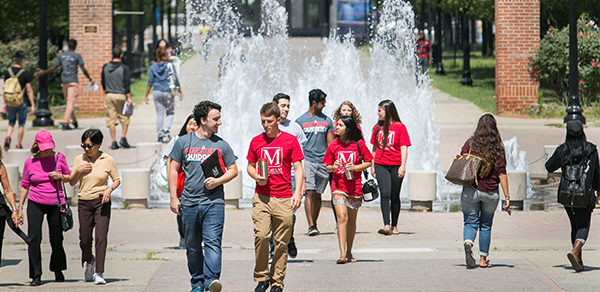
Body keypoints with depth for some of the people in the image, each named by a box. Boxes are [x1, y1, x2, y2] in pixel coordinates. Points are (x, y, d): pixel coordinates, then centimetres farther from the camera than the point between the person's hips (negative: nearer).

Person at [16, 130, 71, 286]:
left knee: (56, 241, 6)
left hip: (56, 203, 0)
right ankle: (36, 275, -9)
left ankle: (57, 270, 32)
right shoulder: (30, 162, 1)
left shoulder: (59, 158, 1)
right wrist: (20, 208, 6)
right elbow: (25, 186, 8)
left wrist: (60, 177, -9)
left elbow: (69, 177, 14)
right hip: (35, 203, 0)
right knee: (34, 238, -13)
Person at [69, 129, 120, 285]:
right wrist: (78, 171, -9)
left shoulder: (108, 160, -2)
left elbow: (117, 180, 5)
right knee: (85, 239, 6)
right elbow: (72, 182, 9)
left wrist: (109, 189, -14)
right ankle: (90, 261, 38)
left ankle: (99, 273, -13)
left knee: (101, 237, -14)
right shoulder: (79, 160, 5)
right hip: (84, 202, 3)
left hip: (101, 202, -3)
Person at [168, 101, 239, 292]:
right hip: (189, 203, 1)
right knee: (192, 246, 6)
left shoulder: (221, 145, 7)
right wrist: (174, 198, 3)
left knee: (213, 242, -15)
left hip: (214, 202, -1)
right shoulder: (184, 142, 6)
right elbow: (173, 169, 10)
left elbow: (233, 170, 12)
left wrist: (218, 181, -7)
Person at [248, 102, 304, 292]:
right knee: (261, 235, -15)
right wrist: (256, 176, -3)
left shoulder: (290, 140, 3)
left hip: (284, 198, -1)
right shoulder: (256, 141, 9)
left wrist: (298, 192, -7)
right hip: (261, 196, 1)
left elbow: (298, 168, 4)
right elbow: (250, 166, 19)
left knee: (281, 241, -1)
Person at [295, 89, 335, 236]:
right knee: (310, 192, -14)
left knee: (318, 194, 6)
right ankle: (310, 225, -19)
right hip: (307, 160, -3)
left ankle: (314, 223, 19)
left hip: (323, 162, 3)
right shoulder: (300, 121, 5)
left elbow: (330, 144, 14)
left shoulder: (327, 121, 13)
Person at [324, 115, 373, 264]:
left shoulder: (359, 144, -2)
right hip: (338, 186, 0)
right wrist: (333, 167, -13)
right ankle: (342, 254, -21)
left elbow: (369, 162, 5)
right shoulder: (333, 145, 2)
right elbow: (328, 167, 10)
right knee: (342, 217, -15)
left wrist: (356, 167, -11)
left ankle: (349, 253, 26)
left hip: (355, 187, 0)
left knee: (352, 220, 10)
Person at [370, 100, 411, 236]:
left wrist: (403, 166, -12)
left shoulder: (400, 127, -1)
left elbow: (404, 148, -4)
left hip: (396, 166, -2)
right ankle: (386, 225, -21)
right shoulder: (378, 128, 11)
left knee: (395, 196, 5)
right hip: (381, 165, 2)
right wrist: (372, 165, 14)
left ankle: (394, 226, 17)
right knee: (385, 194, -13)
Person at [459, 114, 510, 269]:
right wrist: (507, 196, -2)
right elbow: (502, 173, -4)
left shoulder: (470, 144, -4)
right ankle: (483, 259, 16)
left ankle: (468, 244, -25)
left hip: (470, 190, -1)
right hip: (491, 193, 1)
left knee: (471, 222, 5)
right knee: (486, 225, 13)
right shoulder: (498, 148, -3)